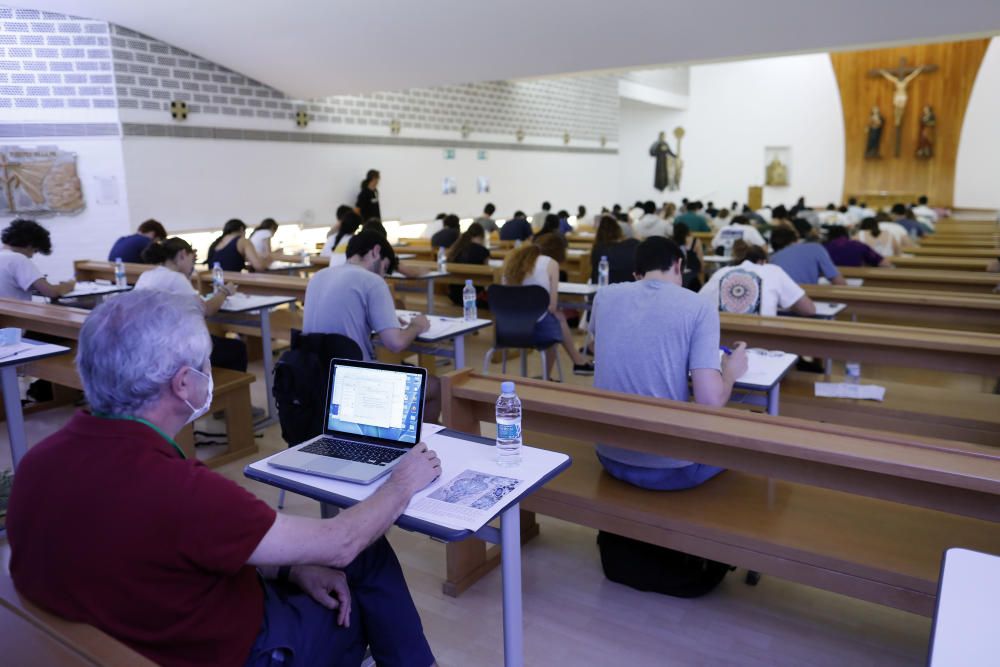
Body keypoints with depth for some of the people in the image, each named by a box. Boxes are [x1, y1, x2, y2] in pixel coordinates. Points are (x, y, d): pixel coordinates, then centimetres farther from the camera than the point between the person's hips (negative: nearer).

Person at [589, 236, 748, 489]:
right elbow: (710, 401, -16)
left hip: (611, 457, 5)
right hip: (669, 467, -4)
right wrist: (730, 371, 6)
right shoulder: (699, 308, -10)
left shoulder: (605, 296, 2)